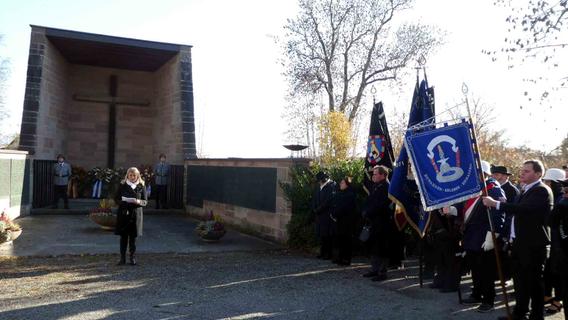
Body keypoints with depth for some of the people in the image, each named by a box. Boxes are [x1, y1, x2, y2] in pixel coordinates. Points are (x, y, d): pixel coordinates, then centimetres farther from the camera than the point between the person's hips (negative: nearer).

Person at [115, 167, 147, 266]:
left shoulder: (141, 186, 3)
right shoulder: (122, 185, 5)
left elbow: (145, 201, 3)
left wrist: (138, 201, -18)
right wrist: (123, 200, -14)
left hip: (135, 214, -1)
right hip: (123, 213, 1)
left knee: (133, 237, 3)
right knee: (123, 236, 3)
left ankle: (132, 258, 13)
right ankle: (122, 258, 11)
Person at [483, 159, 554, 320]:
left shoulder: (542, 191, -15)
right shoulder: (526, 190, 14)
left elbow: (524, 209, -31)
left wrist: (496, 203, -30)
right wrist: (512, 239, 16)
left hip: (533, 245, -9)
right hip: (519, 243, 9)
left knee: (534, 282, 2)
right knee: (520, 280, 18)